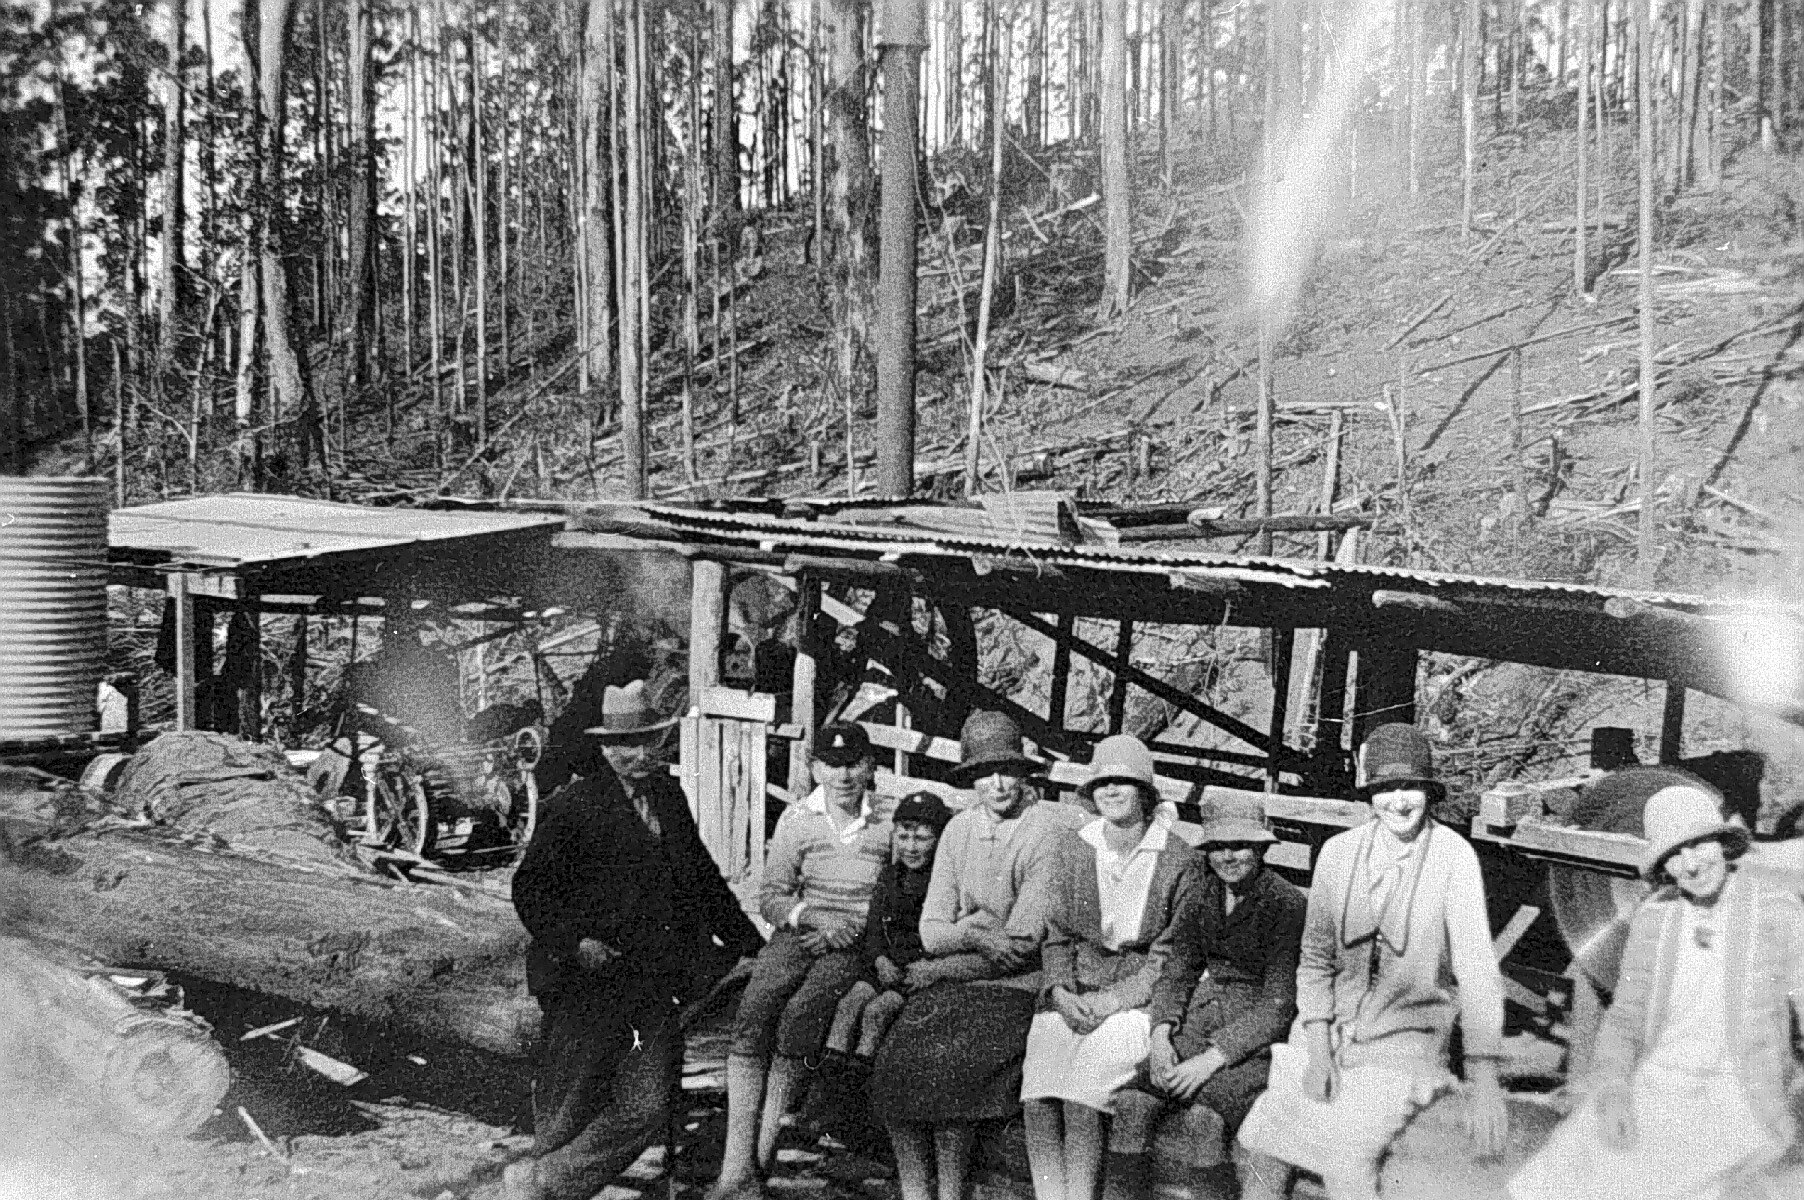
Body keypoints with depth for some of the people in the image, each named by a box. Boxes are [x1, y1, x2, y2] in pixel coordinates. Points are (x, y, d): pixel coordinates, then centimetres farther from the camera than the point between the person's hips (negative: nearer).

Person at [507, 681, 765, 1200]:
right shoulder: (573, 805, -7)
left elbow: (705, 880, 21)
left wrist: (752, 945, 17)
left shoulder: (669, 798, 12)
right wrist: (574, 942, -20)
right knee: (568, 1115, 4)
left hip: (657, 983, 6)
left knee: (647, 1108, -2)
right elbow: (530, 889, -7)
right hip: (586, 983, -6)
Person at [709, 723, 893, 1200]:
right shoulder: (796, 819, 11)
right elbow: (771, 896, 9)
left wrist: (857, 926, -7)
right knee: (753, 1012, -25)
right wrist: (813, 919, -10)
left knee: (801, 1012, -29)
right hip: (798, 934, 2)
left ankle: (763, 1156, -23)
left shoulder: (889, 823, 8)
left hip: (858, 944, -2)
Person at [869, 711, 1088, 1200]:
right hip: (954, 982, 5)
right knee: (894, 1061, -19)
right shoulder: (959, 830, 11)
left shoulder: (1049, 832, -8)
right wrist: (970, 933, -14)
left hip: (1017, 987, -5)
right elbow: (931, 932, 9)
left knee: (943, 1064, -27)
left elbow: (1022, 944, -10)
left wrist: (940, 969, -6)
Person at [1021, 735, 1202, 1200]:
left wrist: (1114, 999, -12)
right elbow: (1056, 934, 10)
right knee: (1037, 1096, -23)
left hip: (1139, 998, -3)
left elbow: (1171, 954, -2)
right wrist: (1060, 991, -8)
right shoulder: (1072, 851, 9)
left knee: (1082, 1097, -28)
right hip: (1072, 994, 3)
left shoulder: (1180, 861, -1)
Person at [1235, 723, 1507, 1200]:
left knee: (1347, 1154, -24)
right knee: (1257, 1144, -6)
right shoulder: (1338, 852, 0)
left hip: (1406, 1040, -4)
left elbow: (1476, 966, -17)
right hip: (1333, 1029, 4)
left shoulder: (1453, 857, -12)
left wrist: (1484, 1080, -22)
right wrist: (1316, 1044, -5)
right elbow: (1316, 957, 7)